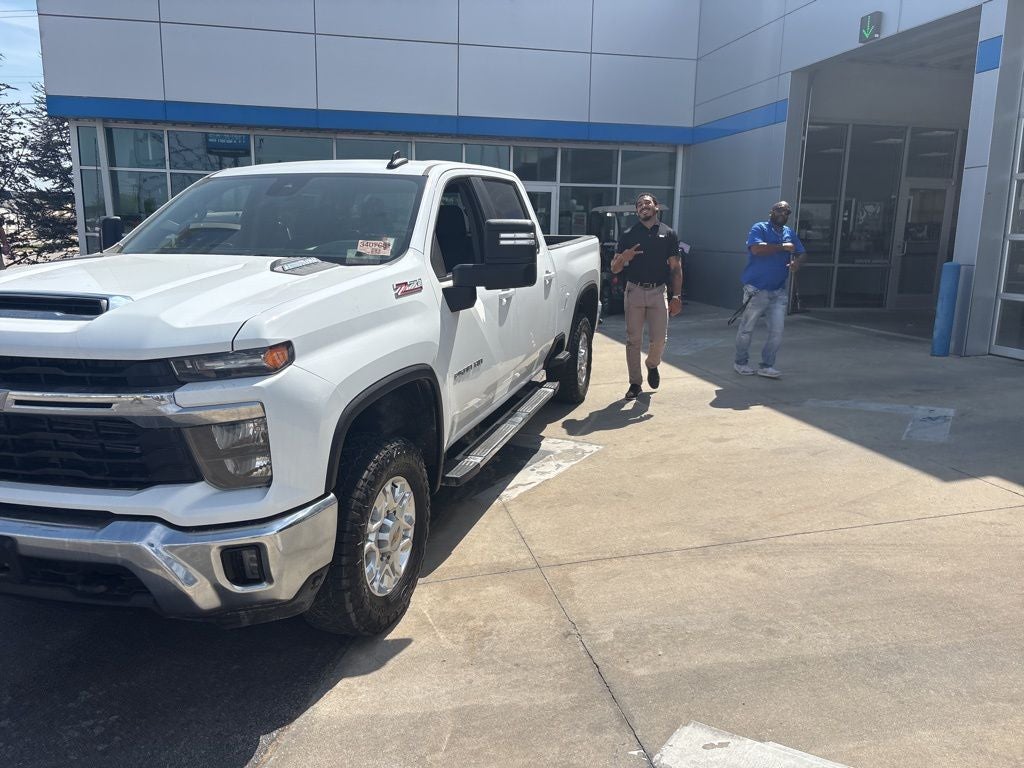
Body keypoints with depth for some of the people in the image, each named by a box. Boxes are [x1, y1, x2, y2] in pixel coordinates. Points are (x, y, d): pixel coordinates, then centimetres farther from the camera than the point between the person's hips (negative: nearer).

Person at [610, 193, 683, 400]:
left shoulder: (668, 234, 8)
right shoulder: (628, 234, 7)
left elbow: (676, 268, 7)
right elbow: (614, 269, 5)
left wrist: (676, 296, -2)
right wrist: (623, 257, -18)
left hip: (658, 292, 0)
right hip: (634, 291, 0)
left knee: (659, 339, -4)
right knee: (633, 340, 2)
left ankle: (652, 365, 29)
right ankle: (635, 383, 12)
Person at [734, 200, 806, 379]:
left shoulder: (790, 233, 14)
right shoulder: (759, 228, -5)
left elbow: (802, 254, 15)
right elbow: (756, 249, -23)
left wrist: (797, 262, -8)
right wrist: (783, 247, -16)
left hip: (779, 292, 5)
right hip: (756, 290, -5)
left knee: (777, 332, 2)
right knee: (747, 329, 6)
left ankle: (766, 365, 13)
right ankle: (741, 362, 21)